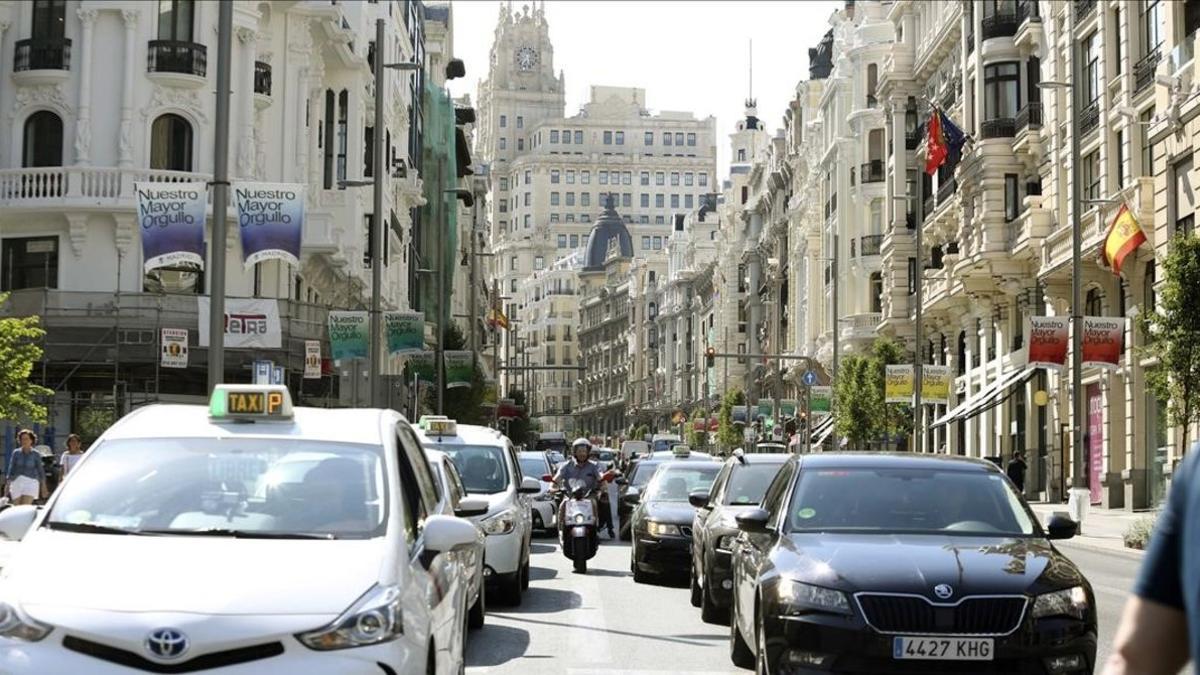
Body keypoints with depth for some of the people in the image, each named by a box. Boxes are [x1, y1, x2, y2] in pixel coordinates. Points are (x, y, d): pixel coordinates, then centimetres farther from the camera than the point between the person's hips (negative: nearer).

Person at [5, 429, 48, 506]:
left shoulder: (35, 454, 1)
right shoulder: (16, 453, 4)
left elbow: (40, 471, 5)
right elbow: (11, 469, 2)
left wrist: (43, 487, 5)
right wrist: (8, 484, -7)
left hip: (30, 482, -2)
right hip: (17, 482, 2)